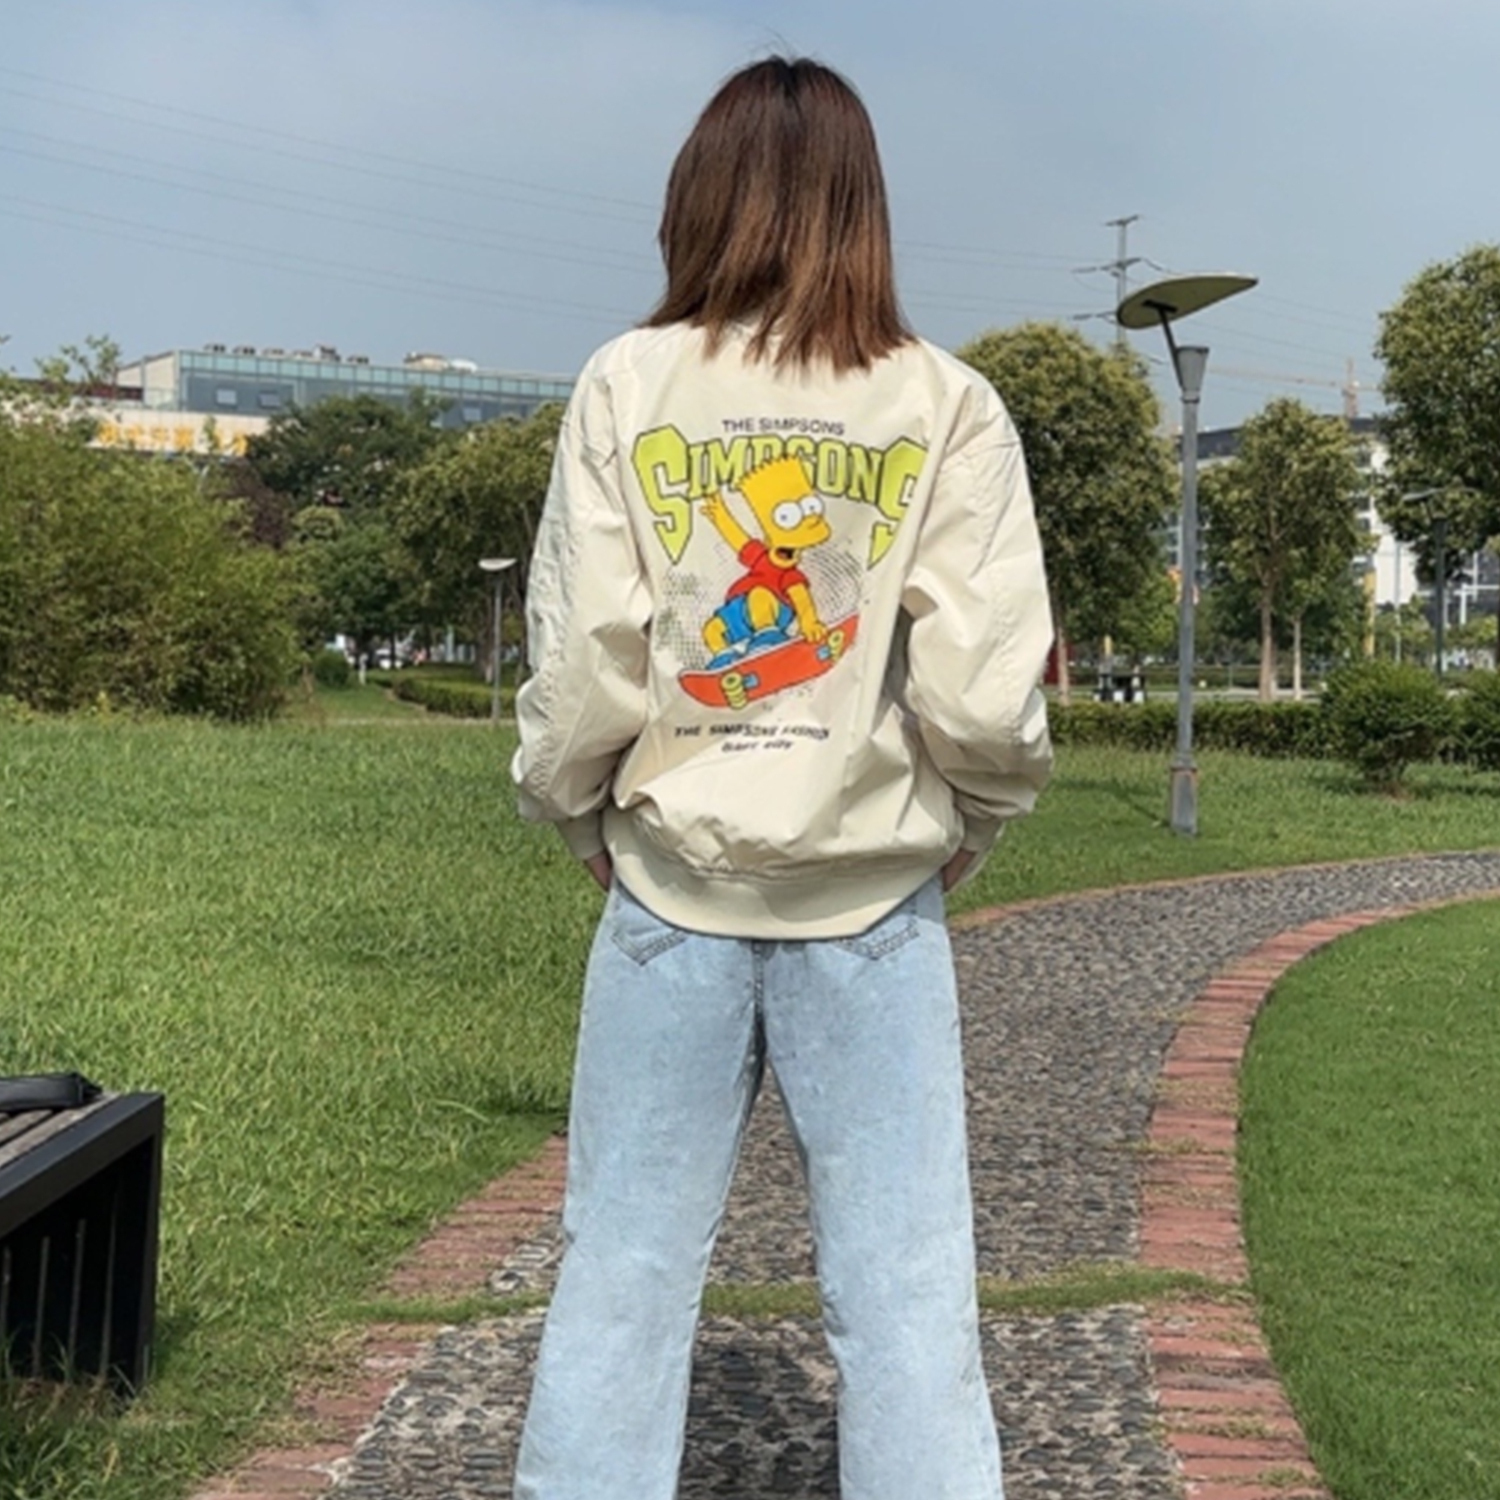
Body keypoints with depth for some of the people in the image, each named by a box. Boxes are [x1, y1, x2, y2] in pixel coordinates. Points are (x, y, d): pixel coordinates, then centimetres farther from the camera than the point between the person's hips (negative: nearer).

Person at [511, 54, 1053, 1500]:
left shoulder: (627, 387, -4)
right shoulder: (947, 405, -5)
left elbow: (584, 666, -9)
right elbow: (983, 692, -11)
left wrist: (580, 818, 10)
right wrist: (969, 826, 9)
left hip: (673, 890, 1)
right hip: (872, 897, 0)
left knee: (622, 1272, 11)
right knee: (902, 1292, 6)